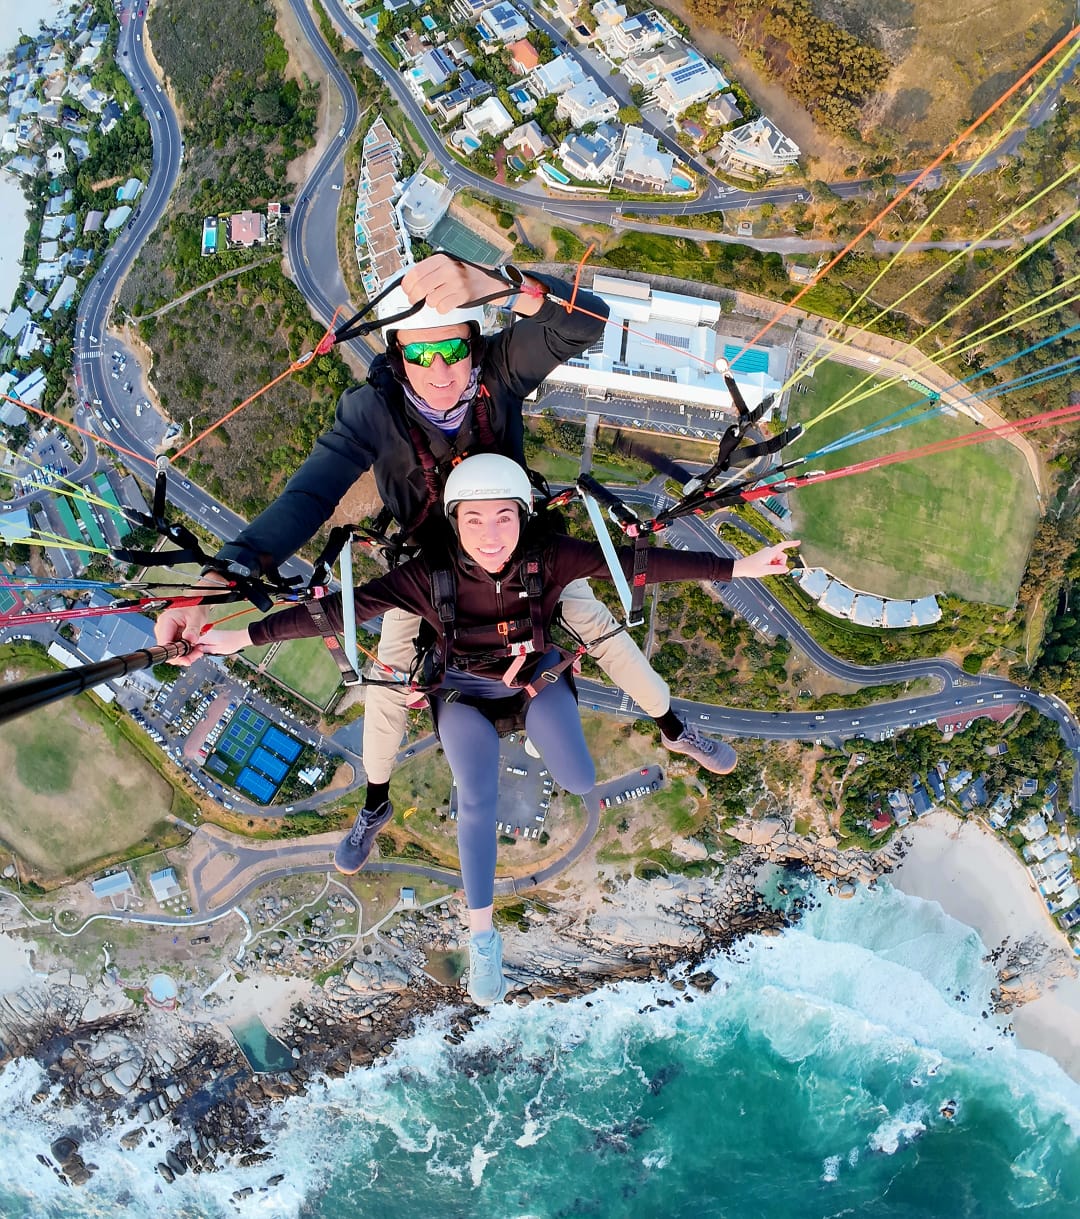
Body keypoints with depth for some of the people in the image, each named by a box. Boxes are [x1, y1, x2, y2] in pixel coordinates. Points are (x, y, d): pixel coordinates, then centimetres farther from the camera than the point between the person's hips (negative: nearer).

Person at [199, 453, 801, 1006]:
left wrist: (738, 567, -30)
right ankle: (482, 935, 1)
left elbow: (636, 562, -29)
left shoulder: (547, 555, -28)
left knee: (581, 783, -11)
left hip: (538, 675, 2)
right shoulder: (430, 573, -30)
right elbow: (341, 608, -30)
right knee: (478, 802, -20)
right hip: (466, 691, -2)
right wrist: (245, 636, -35)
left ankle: (536, 729, 26)